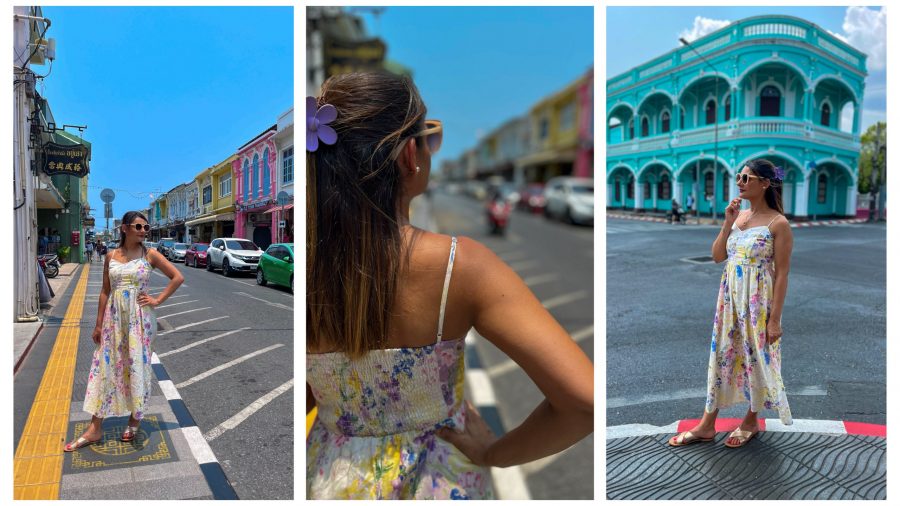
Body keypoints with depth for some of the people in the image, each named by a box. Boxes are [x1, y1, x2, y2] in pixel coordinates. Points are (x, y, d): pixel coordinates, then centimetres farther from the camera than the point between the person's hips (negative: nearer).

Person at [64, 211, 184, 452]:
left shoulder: (150, 255, -2)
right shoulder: (111, 256, 5)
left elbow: (177, 277, -3)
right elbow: (105, 291, 8)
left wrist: (157, 300, -6)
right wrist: (98, 324, 7)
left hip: (139, 318, -2)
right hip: (114, 317, 3)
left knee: (137, 366, 4)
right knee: (105, 366, 4)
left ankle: (135, 419, 20)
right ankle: (95, 428, 10)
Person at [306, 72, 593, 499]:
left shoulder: (307, 263, -19)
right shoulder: (460, 265, -27)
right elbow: (587, 399, -30)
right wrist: (494, 454, -16)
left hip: (332, 482, 2)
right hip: (437, 481, -2)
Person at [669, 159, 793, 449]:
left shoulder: (778, 223, -13)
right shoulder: (739, 216, 7)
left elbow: (782, 274, -13)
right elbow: (717, 256, 7)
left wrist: (775, 319, -14)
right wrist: (728, 222, -5)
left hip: (758, 302, -6)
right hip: (730, 298, 6)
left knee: (757, 358, 8)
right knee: (721, 355, 10)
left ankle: (751, 421, 30)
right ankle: (707, 425, 20)